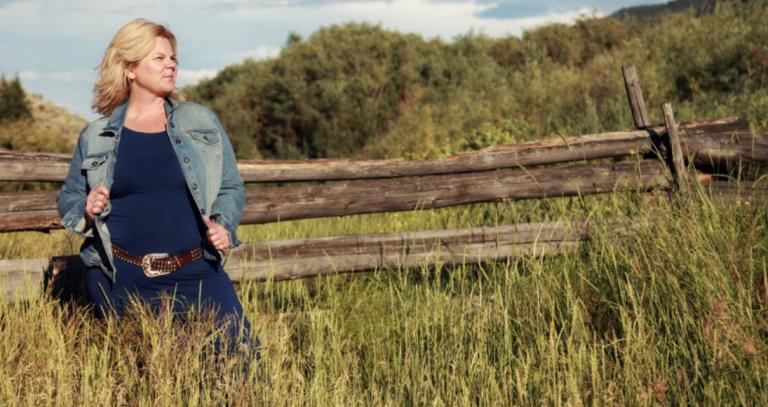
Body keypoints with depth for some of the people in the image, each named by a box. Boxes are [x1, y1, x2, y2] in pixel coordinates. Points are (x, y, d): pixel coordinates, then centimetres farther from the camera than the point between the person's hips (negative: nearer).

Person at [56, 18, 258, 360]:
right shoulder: (96, 137, 5)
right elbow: (68, 198, 12)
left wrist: (223, 225, -9)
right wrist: (87, 211, -10)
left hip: (195, 272, 0)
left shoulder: (202, 123, 7)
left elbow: (232, 187, 10)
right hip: (121, 280, 0)